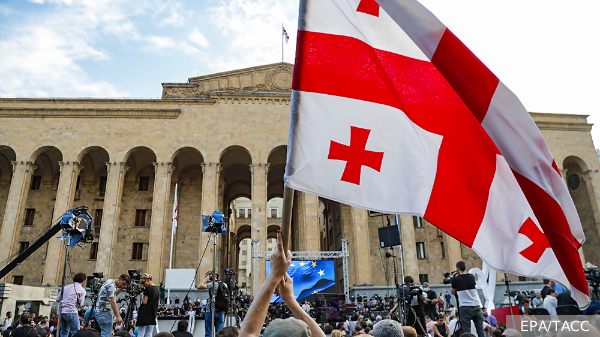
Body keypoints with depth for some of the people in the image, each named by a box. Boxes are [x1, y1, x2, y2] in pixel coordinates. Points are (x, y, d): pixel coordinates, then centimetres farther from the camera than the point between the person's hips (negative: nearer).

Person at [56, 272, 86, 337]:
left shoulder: (66, 287, 15)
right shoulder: (82, 290, 0)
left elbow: (57, 299, 16)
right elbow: (80, 304, -3)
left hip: (61, 312, 6)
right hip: (71, 312, -6)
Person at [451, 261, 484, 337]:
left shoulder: (455, 279, -5)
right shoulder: (472, 277, 6)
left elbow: (452, 292, 9)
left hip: (464, 307, -4)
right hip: (476, 306, 4)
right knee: (480, 330, 9)